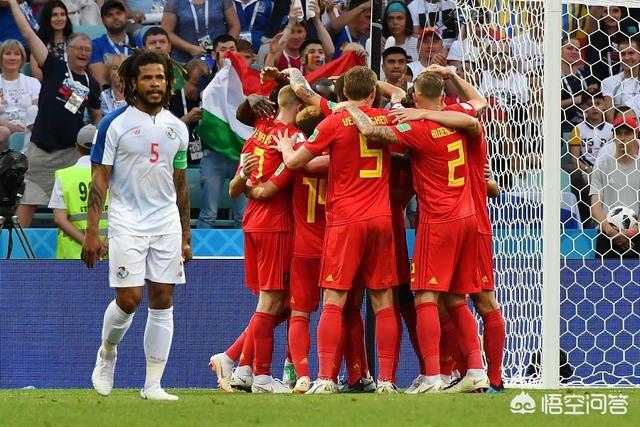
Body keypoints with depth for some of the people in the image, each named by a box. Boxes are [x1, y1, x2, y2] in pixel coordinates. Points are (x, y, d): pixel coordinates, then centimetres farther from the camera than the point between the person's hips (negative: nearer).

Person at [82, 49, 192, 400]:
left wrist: (185, 237, 15)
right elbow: (99, 179, -4)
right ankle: (107, 352, 19)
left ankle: (153, 384, 4)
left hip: (167, 223, 4)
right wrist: (92, 231, -11)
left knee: (163, 302, 0)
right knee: (129, 299, -12)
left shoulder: (177, 128, 11)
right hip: (127, 223, -4)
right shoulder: (115, 124, -3)